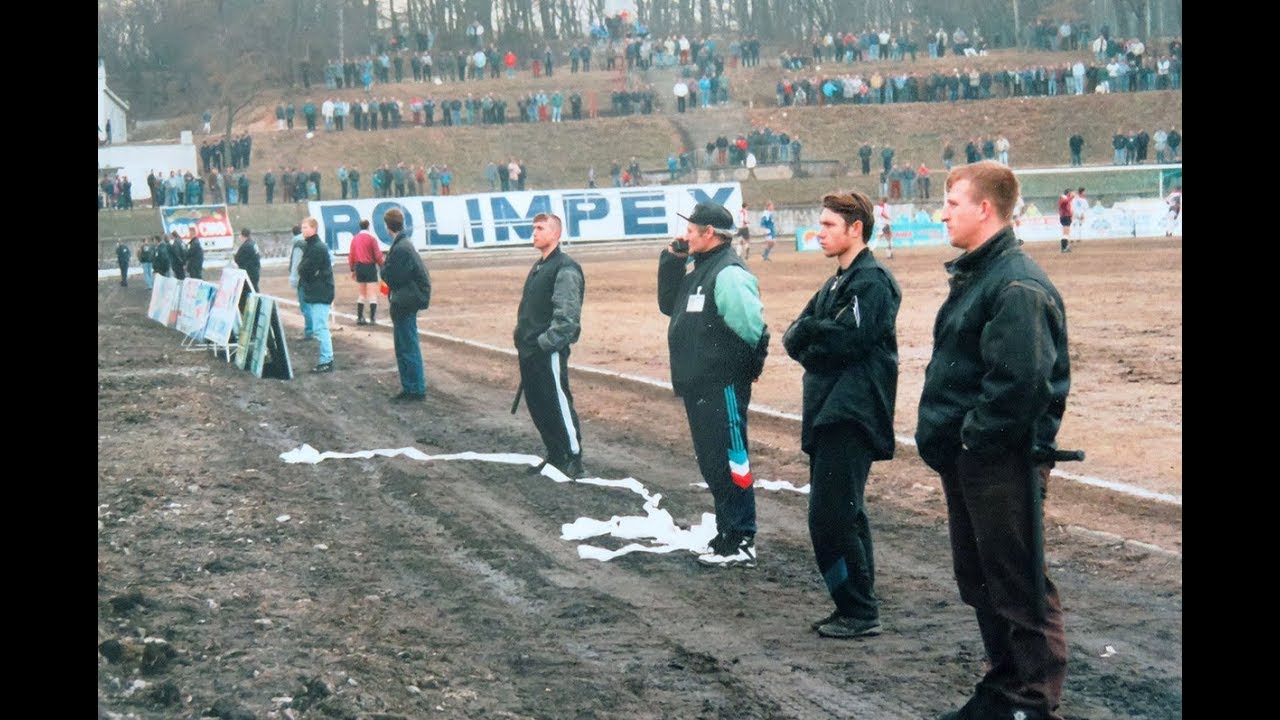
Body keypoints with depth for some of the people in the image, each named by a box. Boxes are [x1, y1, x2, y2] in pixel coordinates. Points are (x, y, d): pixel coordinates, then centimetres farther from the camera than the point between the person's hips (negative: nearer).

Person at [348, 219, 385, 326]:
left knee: (362, 294, 17)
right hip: (370, 267, -5)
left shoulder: (355, 239, 4)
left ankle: (359, 318, 14)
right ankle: (372, 319, -10)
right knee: (372, 294, -2)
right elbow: (378, 255, -11)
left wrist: (352, 270, 16)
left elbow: (351, 255, 7)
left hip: (359, 267, 5)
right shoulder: (371, 238, -11)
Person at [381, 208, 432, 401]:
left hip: (404, 303, -10)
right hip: (407, 301, 10)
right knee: (405, 347, 15)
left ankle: (415, 390, 0)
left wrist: (382, 268, -1)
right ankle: (411, 388, 21)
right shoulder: (405, 244, 12)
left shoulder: (401, 248, -20)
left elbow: (391, 277, -17)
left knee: (407, 348, -4)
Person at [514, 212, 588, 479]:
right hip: (530, 351, 9)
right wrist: (522, 338, 14)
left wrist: (545, 342, -21)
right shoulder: (538, 268, 17)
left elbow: (567, 315, -21)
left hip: (549, 352, -9)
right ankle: (555, 455, 24)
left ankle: (574, 459, 3)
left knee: (558, 404, -5)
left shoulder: (565, 269, -13)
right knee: (537, 405, 13)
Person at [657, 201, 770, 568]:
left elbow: (753, 327, -23)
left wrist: (746, 368, -10)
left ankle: (741, 543, -1)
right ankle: (727, 534, 24)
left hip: (723, 387, -10)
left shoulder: (729, 274, -17)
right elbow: (669, 306, 23)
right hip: (698, 386, 10)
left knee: (730, 463, -6)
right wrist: (671, 262, 12)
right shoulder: (699, 271, 14)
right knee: (712, 465, 15)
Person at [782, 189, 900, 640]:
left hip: (851, 416, -10)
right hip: (828, 415, 10)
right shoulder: (836, 284, 20)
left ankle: (859, 612, -4)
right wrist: (814, 349, -8)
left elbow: (850, 338, -21)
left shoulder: (872, 281, -10)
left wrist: (810, 332, -5)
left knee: (831, 517, -11)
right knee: (843, 515, 13)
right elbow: (793, 339, 13)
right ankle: (856, 609, 20)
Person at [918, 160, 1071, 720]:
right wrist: (940, 433, 12)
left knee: (1019, 587, -2)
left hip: (1002, 461, -10)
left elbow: (1020, 380, -27)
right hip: (964, 459, 10)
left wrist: (973, 437, -19)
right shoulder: (975, 275, 14)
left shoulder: (1017, 284, -18)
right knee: (979, 580, 18)